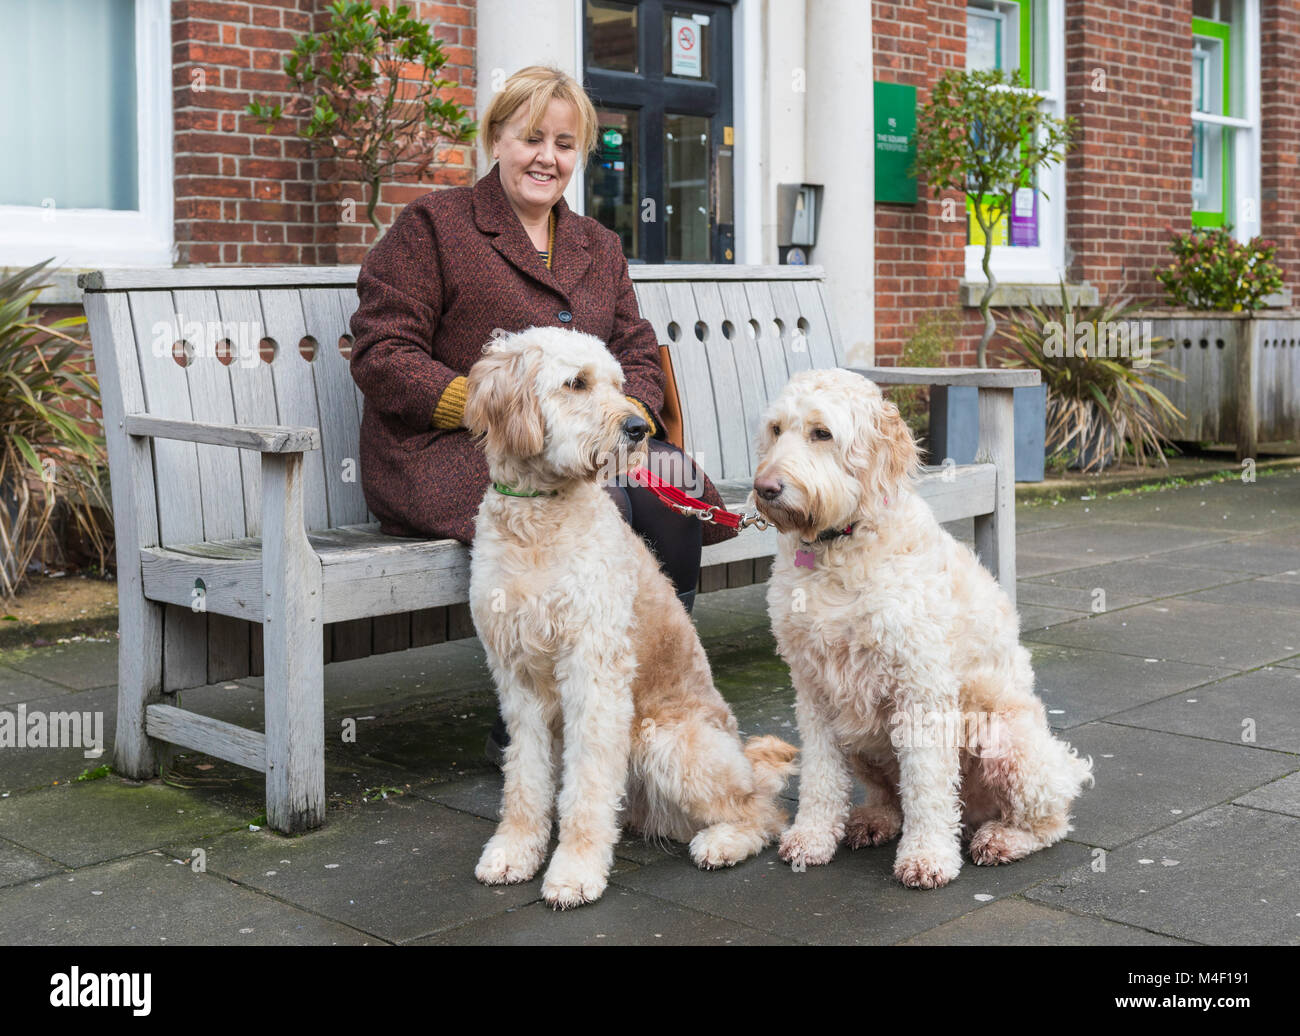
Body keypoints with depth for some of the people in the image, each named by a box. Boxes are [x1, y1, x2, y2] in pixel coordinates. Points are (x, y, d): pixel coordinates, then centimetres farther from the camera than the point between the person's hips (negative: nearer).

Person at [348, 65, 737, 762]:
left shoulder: (598, 247, 23)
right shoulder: (431, 226, 4)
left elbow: (638, 353, 19)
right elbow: (382, 357, -5)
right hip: (449, 448, -5)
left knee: (670, 490, -27)